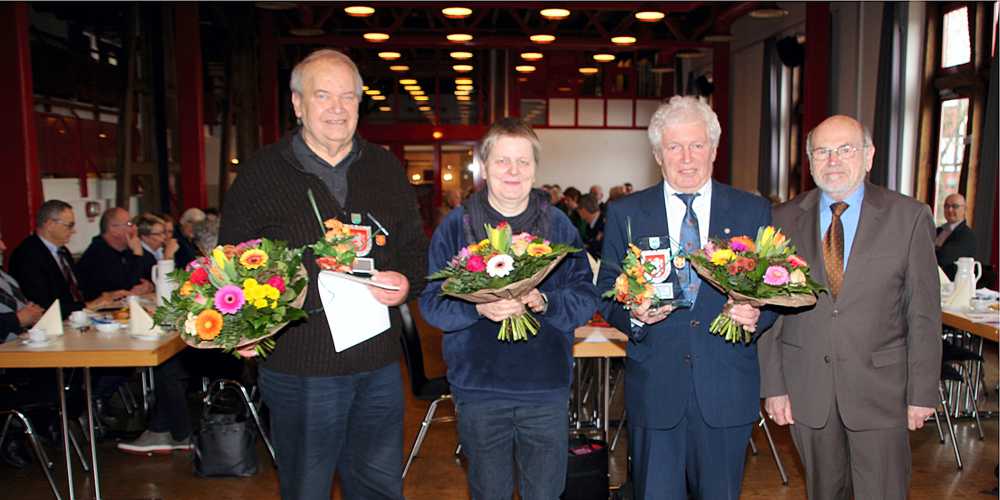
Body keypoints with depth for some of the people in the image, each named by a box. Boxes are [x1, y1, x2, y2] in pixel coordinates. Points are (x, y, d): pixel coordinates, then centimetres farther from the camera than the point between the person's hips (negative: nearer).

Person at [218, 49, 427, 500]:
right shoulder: (259, 175, -2)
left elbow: (416, 249, 14)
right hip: (299, 371, -3)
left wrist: (406, 281, -7)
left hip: (379, 367, 4)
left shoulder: (386, 170, 9)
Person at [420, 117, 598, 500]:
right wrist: (478, 308, -25)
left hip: (546, 386, 1)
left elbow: (586, 298, -2)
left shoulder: (558, 225, 4)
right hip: (478, 386, -1)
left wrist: (544, 303, -21)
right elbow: (431, 303, -6)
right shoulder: (456, 226, 0)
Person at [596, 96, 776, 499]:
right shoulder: (625, 214, 2)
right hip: (654, 389, -1)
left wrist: (758, 315, -15)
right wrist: (633, 314, -18)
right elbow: (606, 293, 3)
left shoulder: (753, 211, 4)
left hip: (726, 390, 1)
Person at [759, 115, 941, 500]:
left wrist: (923, 392, -3)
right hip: (807, 388, 2)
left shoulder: (909, 217, -3)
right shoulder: (784, 219, 1)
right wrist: (773, 384, 0)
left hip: (880, 388, -1)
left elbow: (924, 313, -2)